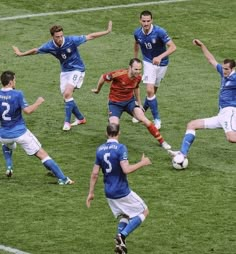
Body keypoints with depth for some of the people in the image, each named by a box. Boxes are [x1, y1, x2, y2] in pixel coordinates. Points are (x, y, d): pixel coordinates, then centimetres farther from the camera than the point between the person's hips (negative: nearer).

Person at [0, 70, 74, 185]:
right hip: (20, 132, -4)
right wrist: (38, 103, -5)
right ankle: (62, 178, -5)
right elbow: (27, 110, -21)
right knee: (42, 154, 0)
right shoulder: (17, 94, -14)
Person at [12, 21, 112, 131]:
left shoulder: (71, 40, -23)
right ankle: (80, 118, 27)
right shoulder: (49, 46, -13)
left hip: (77, 69, -5)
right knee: (67, 97, 6)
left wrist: (107, 31, -18)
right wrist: (21, 54, 15)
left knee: (67, 94, -21)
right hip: (65, 71, 5)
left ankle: (67, 122, -14)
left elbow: (90, 36, -16)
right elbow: (36, 51, 6)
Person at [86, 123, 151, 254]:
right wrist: (142, 163, -12)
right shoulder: (120, 148, -16)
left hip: (109, 193, 7)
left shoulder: (100, 150, 3)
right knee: (144, 211, 8)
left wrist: (91, 193, 12)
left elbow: (94, 174, 5)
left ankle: (119, 243, 7)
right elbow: (126, 169, -26)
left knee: (124, 216, 24)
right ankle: (122, 236, -8)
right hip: (122, 192, -7)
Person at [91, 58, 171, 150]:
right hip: (115, 103, -3)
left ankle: (162, 142, -4)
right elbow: (103, 77, -11)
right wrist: (97, 90, 6)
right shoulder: (119, 74, -28)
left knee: (144, 119, -14)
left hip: (130, 100, 3)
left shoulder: (138, 77, -11)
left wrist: (139, 104, 22)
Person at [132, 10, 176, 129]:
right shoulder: (137, 33, -12)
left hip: (161, 63, -1)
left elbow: (172, 47, -30)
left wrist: (160, 57, -45)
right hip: (148, 62, 1)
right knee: (150, 90, -14)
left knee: (153, 91, 9)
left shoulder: (159, 32, -26)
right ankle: (157, 119, -6)